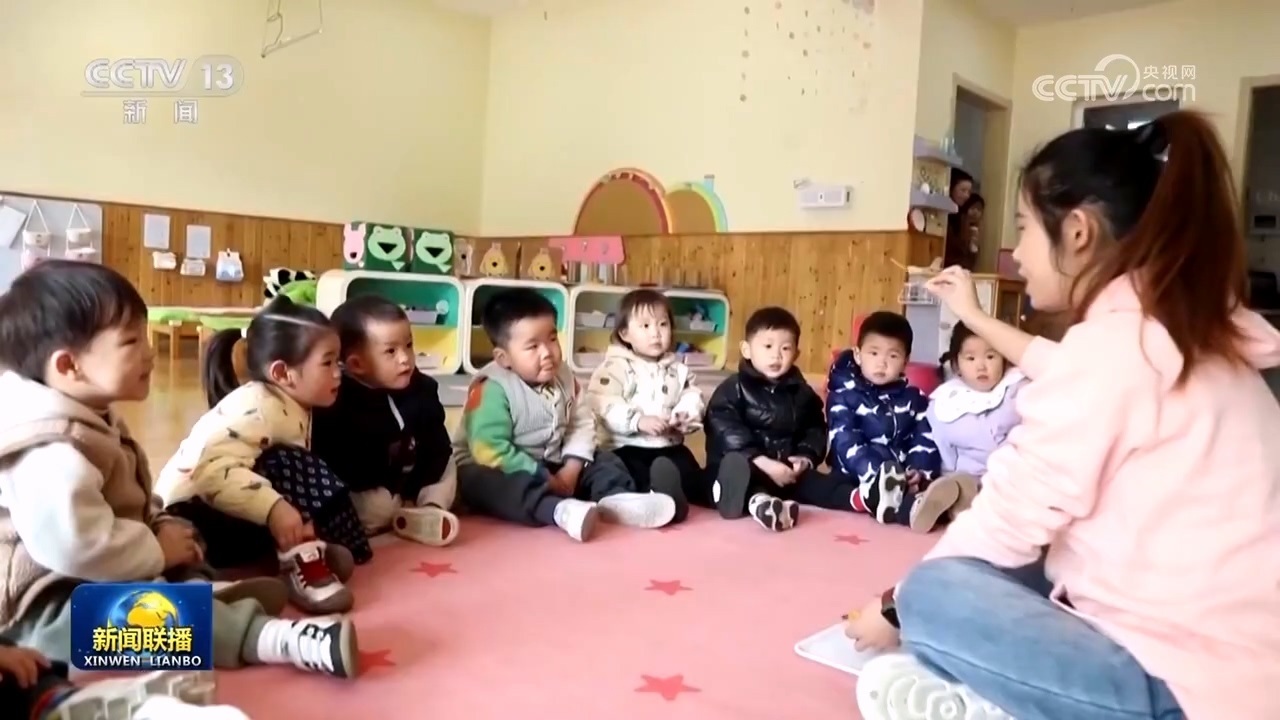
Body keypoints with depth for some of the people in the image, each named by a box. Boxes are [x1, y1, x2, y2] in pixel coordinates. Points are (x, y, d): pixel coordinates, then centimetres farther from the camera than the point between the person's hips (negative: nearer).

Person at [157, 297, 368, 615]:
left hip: (237, 520, 9)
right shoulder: (257, 408, -24)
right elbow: (211, 467, -37)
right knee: (287, 469, -27)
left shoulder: (294, 409, 4)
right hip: (192, 518, -9)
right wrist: (273, 508, -43)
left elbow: (301, 480, 4)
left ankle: (301, 550, -12)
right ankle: (297, 558, -22)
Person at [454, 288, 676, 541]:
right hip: (504, 470, -7)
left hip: (552, 465, 7)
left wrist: (571, 469, -18)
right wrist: (543, 480, -26)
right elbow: (490, 450, -29)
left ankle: (614, 500, -31)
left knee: (604, 460, 0)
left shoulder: (563, 377, -2)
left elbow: (582, 424, -1)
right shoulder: (491, 389, -22)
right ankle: (561, 511, -60)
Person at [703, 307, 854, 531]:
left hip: (788, 471, 6)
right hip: (746, 468, -6)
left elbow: (816, 429, 16)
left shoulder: (802, 393, 14)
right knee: (734, 470, -35)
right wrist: (762, 462, -23)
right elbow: (726, 433, -15)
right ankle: (758, 502, -63)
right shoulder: (732, 389, -4)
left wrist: (806, 457, -6)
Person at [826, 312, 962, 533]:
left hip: (904, 478, 2)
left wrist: (919, 472, -16)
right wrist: (875, 473, -27)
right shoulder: (843, 396, 4)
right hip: (857, 478, -2)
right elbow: (846, 442, -9)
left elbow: (926, 440, 7)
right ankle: (908, 509, -62)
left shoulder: (914, 399, 17)